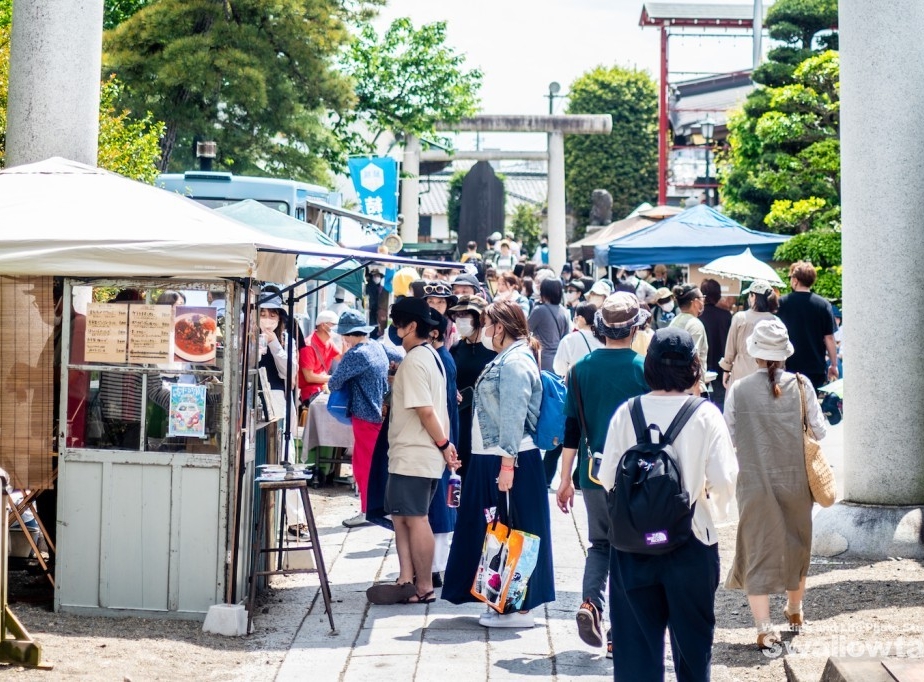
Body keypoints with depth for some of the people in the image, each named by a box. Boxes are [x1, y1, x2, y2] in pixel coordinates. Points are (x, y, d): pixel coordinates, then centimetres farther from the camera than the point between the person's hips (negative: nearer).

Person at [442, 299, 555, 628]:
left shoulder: (515, 362, -16)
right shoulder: (505, 359, 16)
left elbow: (513, 417, -22)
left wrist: (507, 464, -25)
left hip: (509, 461, -10)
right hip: (490, 459, 10)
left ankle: (518, 608, 2)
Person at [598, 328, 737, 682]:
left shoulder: (627, 413, -6)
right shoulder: (705, 415, -10)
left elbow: (607, 478, -7)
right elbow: (723, 482, -13)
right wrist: (709, 497, 9)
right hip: (691, 542, -1)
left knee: (636, 638, 10)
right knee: (692, 638, 15)